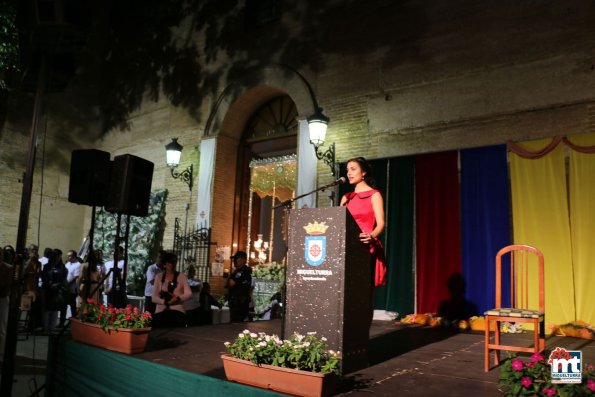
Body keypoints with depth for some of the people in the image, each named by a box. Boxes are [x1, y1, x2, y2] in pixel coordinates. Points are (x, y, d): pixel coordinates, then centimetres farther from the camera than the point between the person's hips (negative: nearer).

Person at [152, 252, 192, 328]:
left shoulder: (182, 276, 8)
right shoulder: (159, 277, 11)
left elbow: (188, 294, 1)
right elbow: (154, 298, 5)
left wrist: (178, 298, -20)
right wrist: (165, 301, -15)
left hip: (177, 311, -1)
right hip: (161, 312, 1)